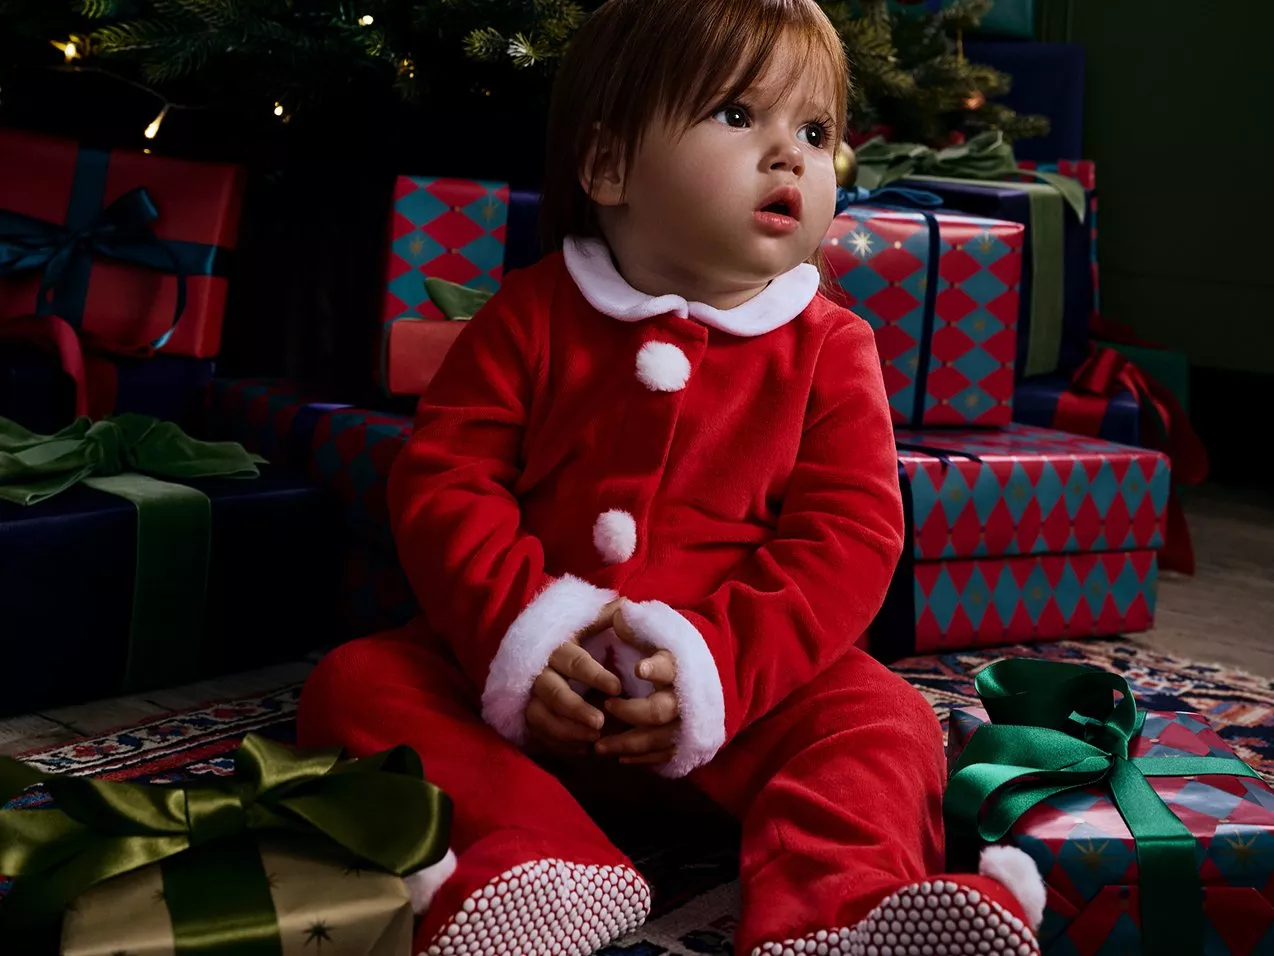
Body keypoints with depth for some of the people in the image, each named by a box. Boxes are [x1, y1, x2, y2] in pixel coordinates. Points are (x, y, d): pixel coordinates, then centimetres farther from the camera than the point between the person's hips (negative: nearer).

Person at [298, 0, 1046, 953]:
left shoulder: (830, 348, 0)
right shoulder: (531, 317, 1)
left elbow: (848, 537, -9)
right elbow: (441, 482, -4)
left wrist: (716, 663, -23)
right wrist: (517, 629, -21)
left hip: (744, 688, -1)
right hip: (530, 689, 1)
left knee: (883, 717, -24)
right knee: (357, 680, -19)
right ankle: (544, 864, -36)